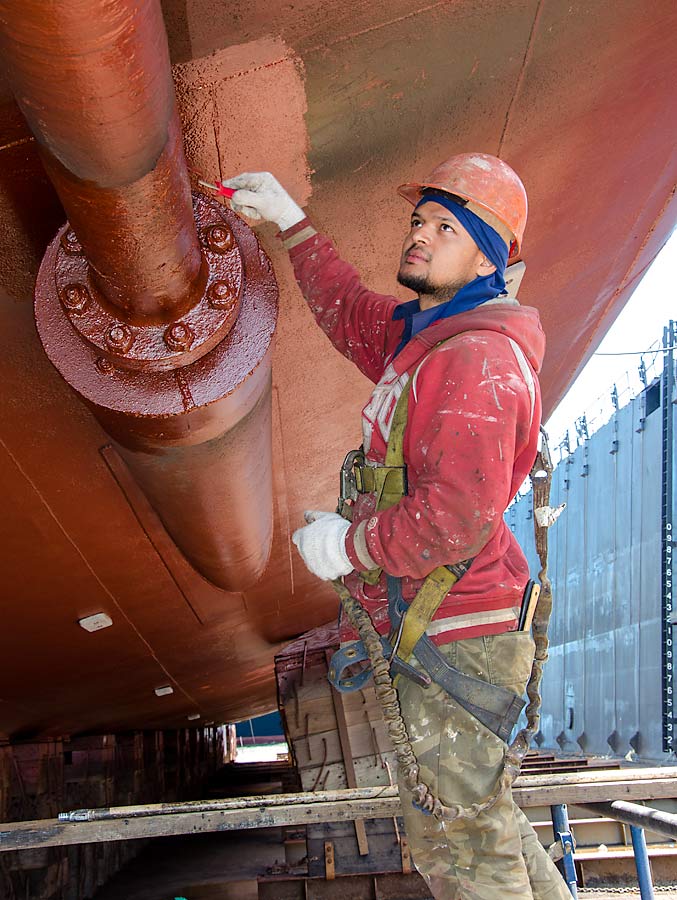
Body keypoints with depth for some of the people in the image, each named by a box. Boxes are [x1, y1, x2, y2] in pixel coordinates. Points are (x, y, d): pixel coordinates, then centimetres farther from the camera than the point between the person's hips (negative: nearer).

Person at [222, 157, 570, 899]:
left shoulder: (478, 360, -20)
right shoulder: (422, 334, 12)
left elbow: (457, 516, -29)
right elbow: (351, 312, 32)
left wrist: (350, 543, -15)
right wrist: (290, 221, 30)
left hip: (454, 635, -11)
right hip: (434, 631, 11)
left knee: (456, 835, -2)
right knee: (474, 812, 22)